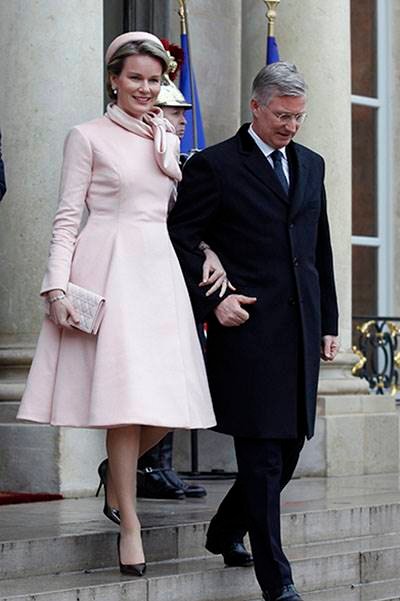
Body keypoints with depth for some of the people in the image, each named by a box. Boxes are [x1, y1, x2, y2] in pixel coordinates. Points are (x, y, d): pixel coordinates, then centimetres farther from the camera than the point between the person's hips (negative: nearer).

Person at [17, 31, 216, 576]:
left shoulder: (169, 140, 17)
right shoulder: (89, 137, 2)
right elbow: (67, 217, -1)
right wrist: (57, 288, -11)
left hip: (158, 267, 5)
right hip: (108, 267, -5)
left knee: (169, 403, -1)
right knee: (126, 392, -10)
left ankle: (116, 473, 27)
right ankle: (129, 525, -2)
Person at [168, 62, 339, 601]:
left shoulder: (311, 165, 16)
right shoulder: (215, 166, -3)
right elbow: (180, 239, -3)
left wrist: (329, 323, 16)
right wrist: (211, 302, -11)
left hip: (301, 330, 6)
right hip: (248, 329, -6)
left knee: (290, 446, 9)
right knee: (262, 457, -5)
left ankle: (224, 533, 31)